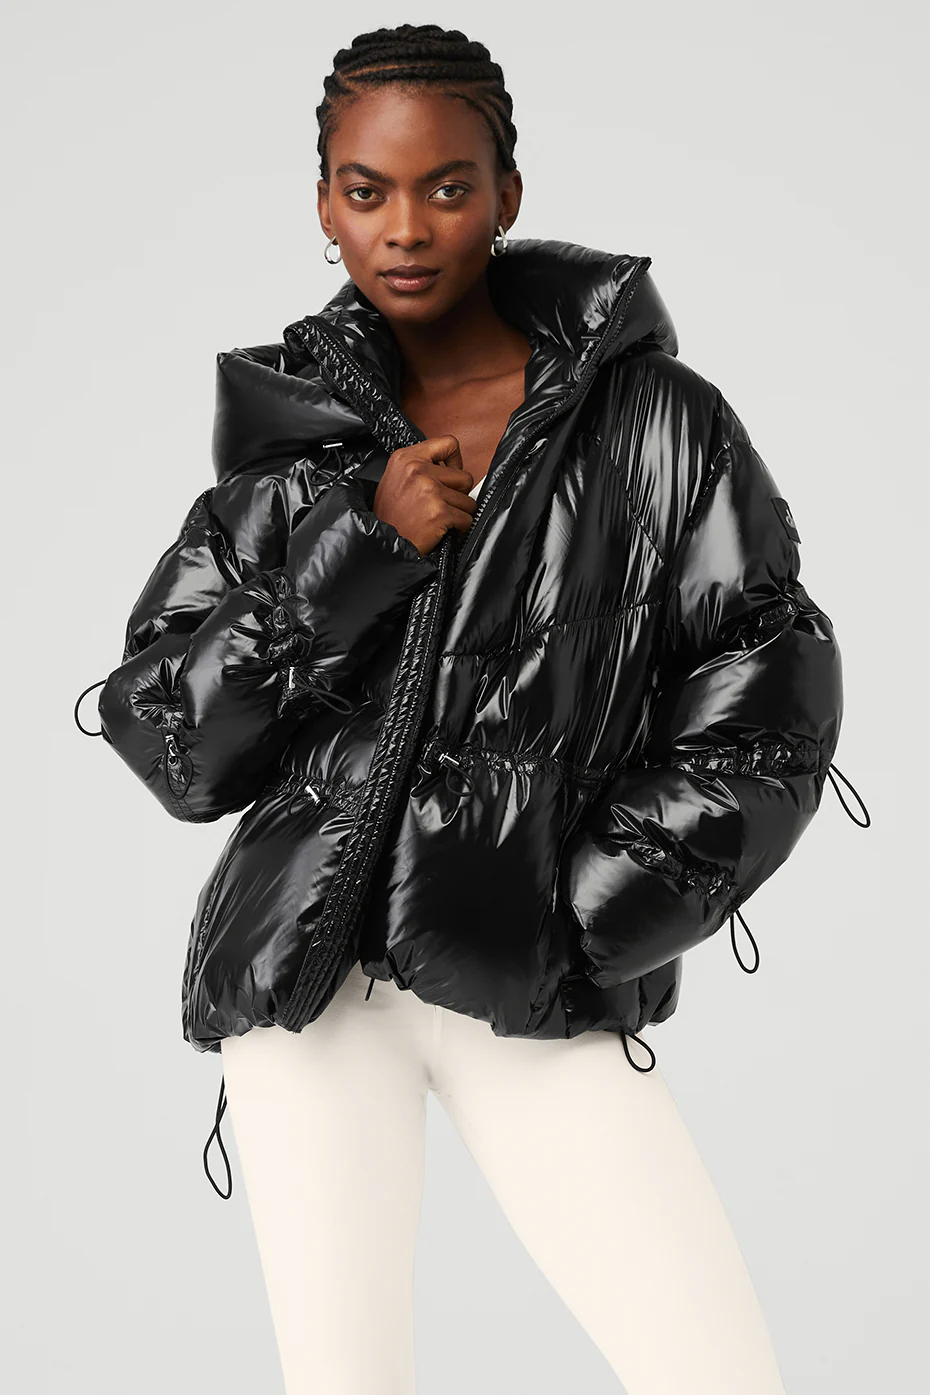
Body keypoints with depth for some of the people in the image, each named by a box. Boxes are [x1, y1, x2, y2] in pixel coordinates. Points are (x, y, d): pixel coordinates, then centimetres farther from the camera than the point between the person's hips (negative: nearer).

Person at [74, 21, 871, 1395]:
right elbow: (168, 743, -1)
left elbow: (771, 713, -2)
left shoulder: (652, 419, -2)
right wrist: (359, 548, -12)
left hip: (538, 1005, -1)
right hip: (309, 974, 1)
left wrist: (574, 929, -9)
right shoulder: (289, 438, 3)